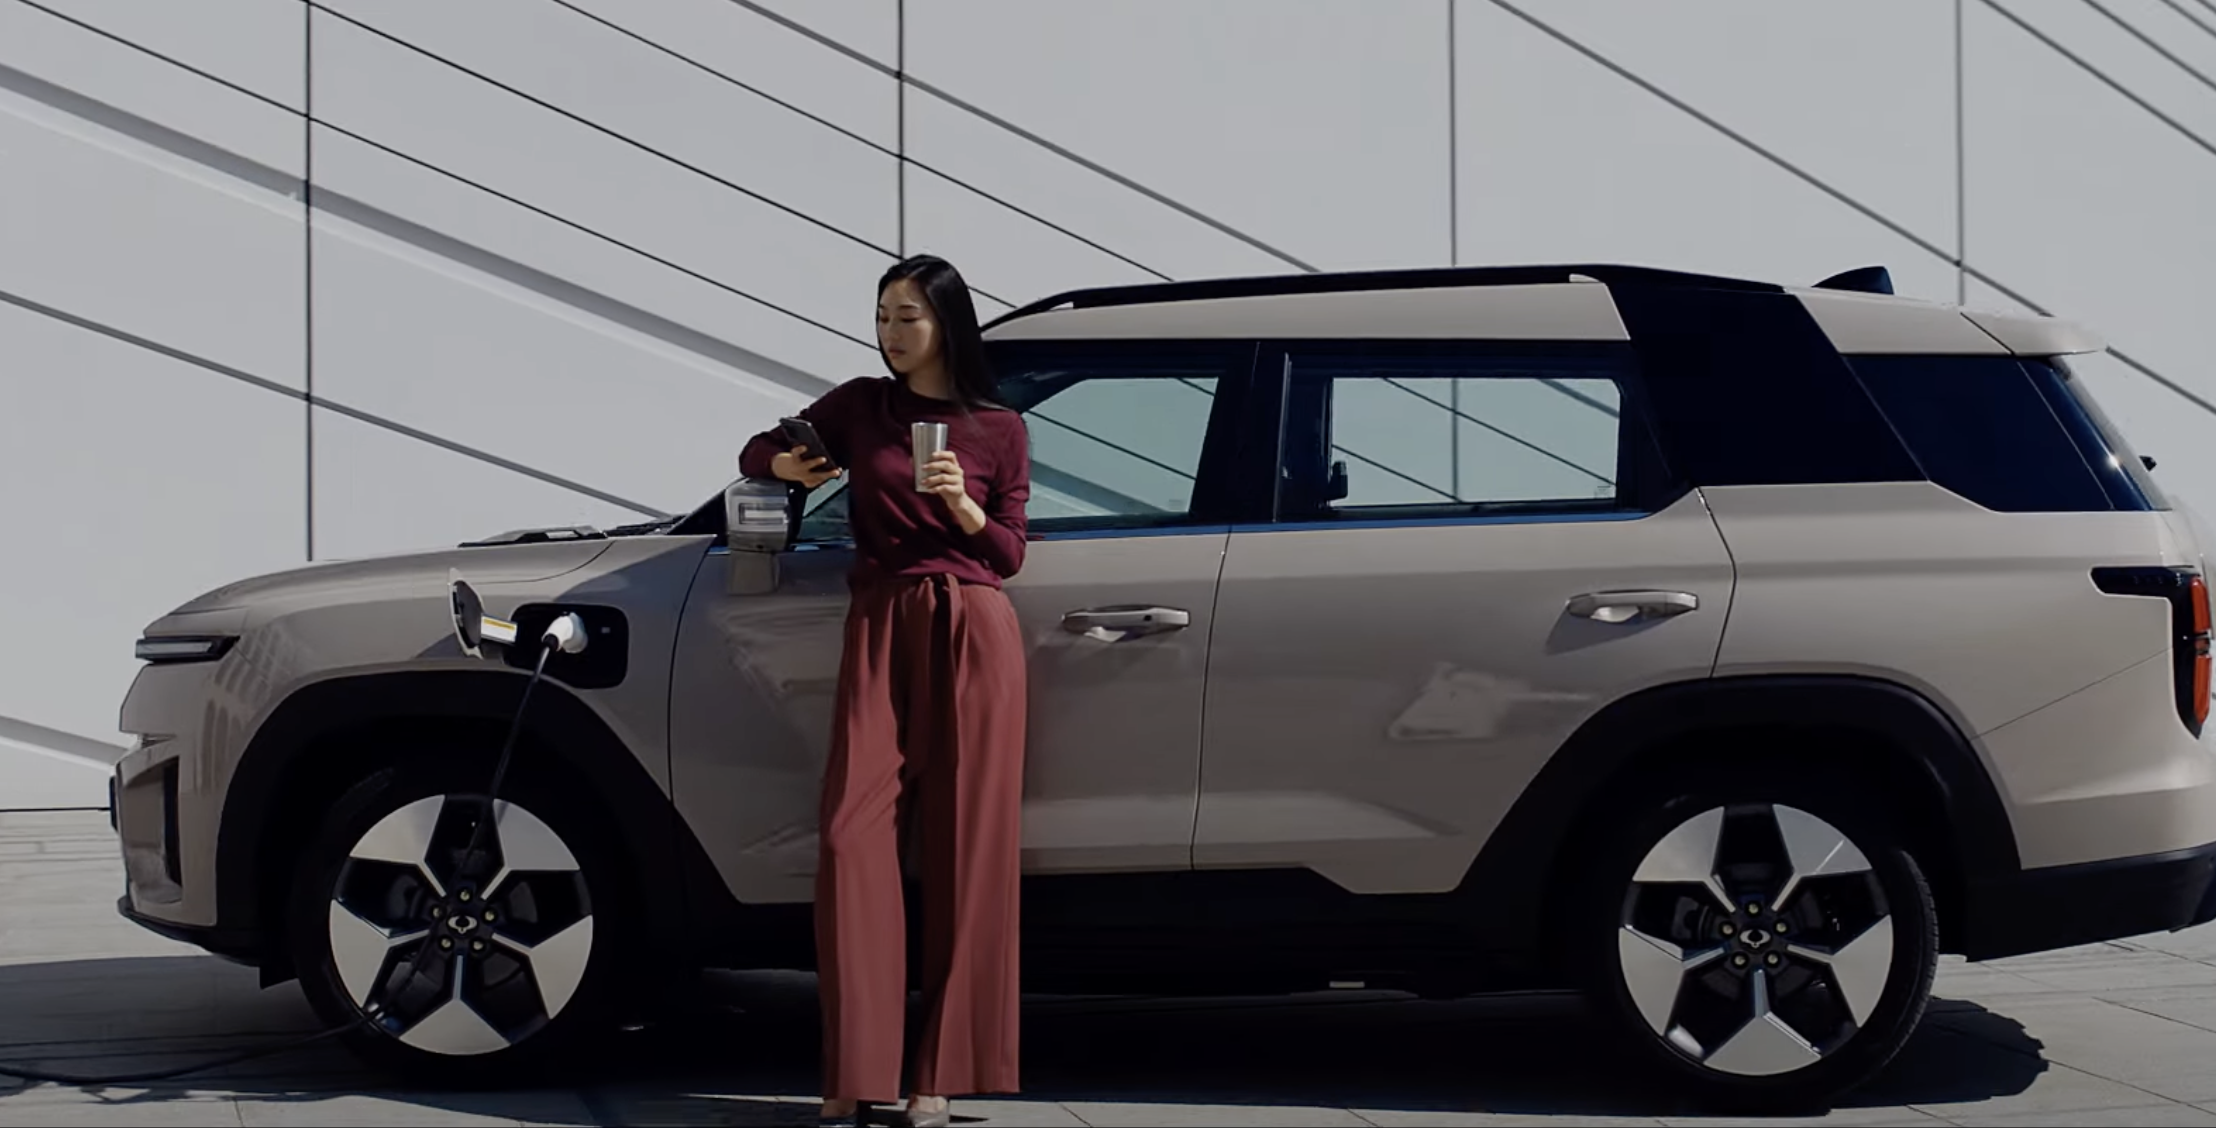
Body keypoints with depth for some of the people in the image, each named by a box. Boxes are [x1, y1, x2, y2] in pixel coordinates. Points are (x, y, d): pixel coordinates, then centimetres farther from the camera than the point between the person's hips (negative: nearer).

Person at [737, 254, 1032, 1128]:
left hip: (971, 636, -1)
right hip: (880, 631, 2)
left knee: (962, 846, -4)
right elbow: (757, 451, 19)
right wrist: (786, 465, -4)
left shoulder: (999, 429, 6)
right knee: (854, 836, -9)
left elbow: (1008, 556, 8)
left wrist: (964, 507, -12)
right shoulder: (861, 405, 10)